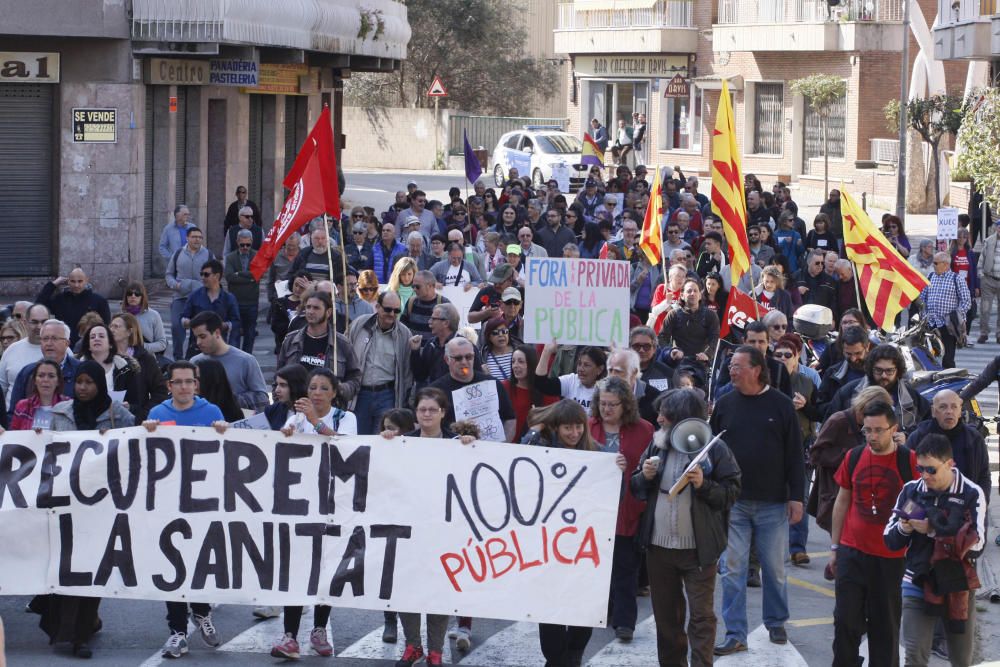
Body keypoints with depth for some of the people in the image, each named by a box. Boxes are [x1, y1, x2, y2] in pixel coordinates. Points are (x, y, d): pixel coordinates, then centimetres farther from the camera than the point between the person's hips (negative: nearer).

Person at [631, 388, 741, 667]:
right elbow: (635, 488, 13)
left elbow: (732, 492, -7)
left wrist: (704, 485, -23)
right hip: (658, 546, 5)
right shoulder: (657, 445, 8)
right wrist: (645, 476, -8)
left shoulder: (714, 449, -7)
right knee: (665, 613, 15)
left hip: (698, 549, -5)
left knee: (701, 615, -3)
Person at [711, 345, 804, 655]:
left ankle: (776, 623, 25)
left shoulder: (781, 405, -2)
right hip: (733, 502, 2)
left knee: (775, 568, 8)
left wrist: (796, 497, -4)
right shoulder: (725, 405, 4)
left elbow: (795, 454, 0)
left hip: (773, 502, -1)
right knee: (733, 569, -1)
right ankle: (735, 634, 3)